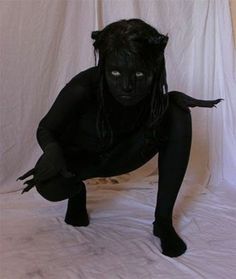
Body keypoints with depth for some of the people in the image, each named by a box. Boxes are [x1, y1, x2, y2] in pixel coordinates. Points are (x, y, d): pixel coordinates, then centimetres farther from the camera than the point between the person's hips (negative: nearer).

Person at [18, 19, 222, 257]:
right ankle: (77, 190, 5)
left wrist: (177, 98, -22)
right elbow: (45, 130, -18)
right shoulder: (84, 88, -33)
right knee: (50, 186, -36)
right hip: (76, 157, -2)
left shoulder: (149, 87, -23)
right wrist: (52, 150, -43)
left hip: (117, 154, 3)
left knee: (178, 116, -20)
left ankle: (163, 220, -17)